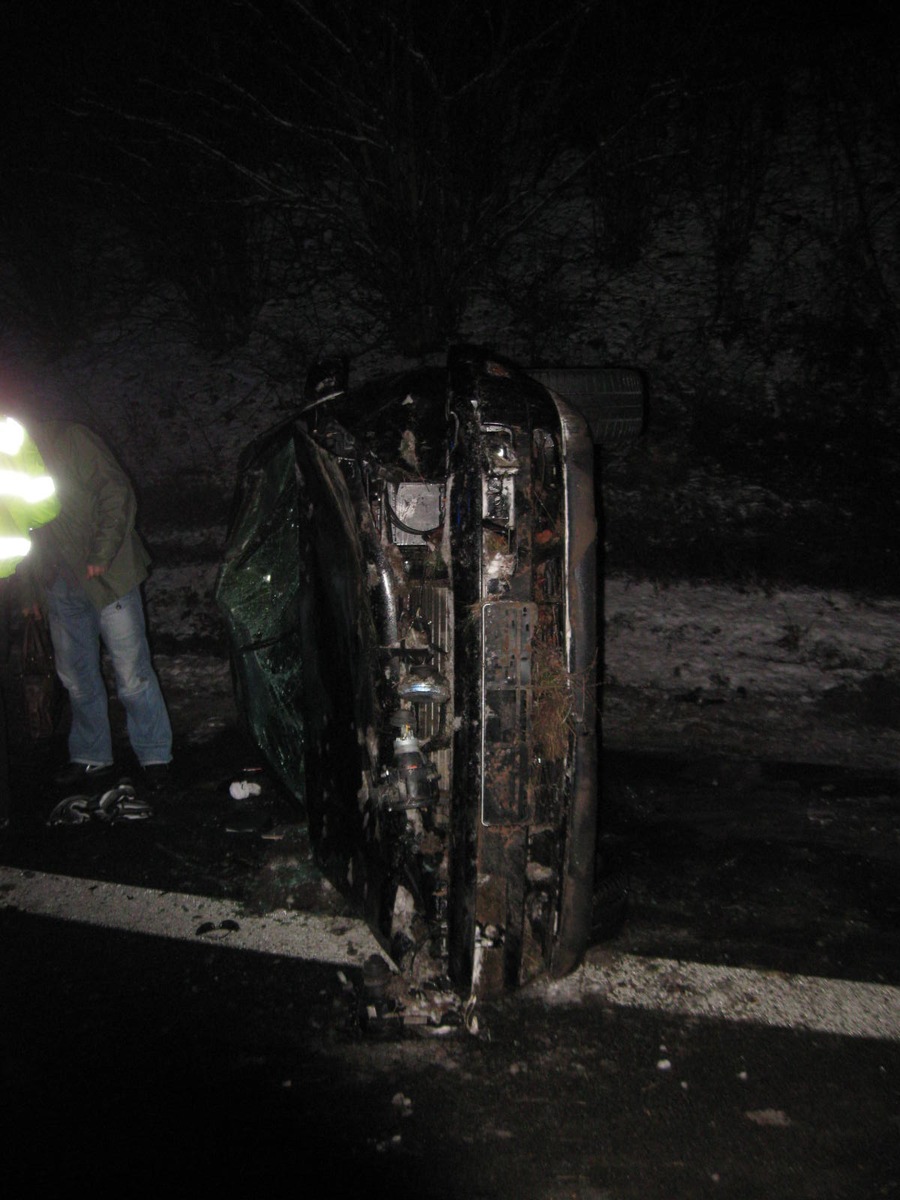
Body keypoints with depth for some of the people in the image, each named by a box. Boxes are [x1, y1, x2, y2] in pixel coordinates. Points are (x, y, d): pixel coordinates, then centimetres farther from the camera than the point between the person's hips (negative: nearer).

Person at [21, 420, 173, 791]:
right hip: (59, 589, 7)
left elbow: (117, 493, -13)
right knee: (76, 677, 14)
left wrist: (101, 554, -18)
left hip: (106, 577, -6)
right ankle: (91, 758, 28)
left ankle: (154, 756, 12)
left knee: (131, 673, -2)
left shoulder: (65, 438, -9)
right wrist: (31, 590, 12)